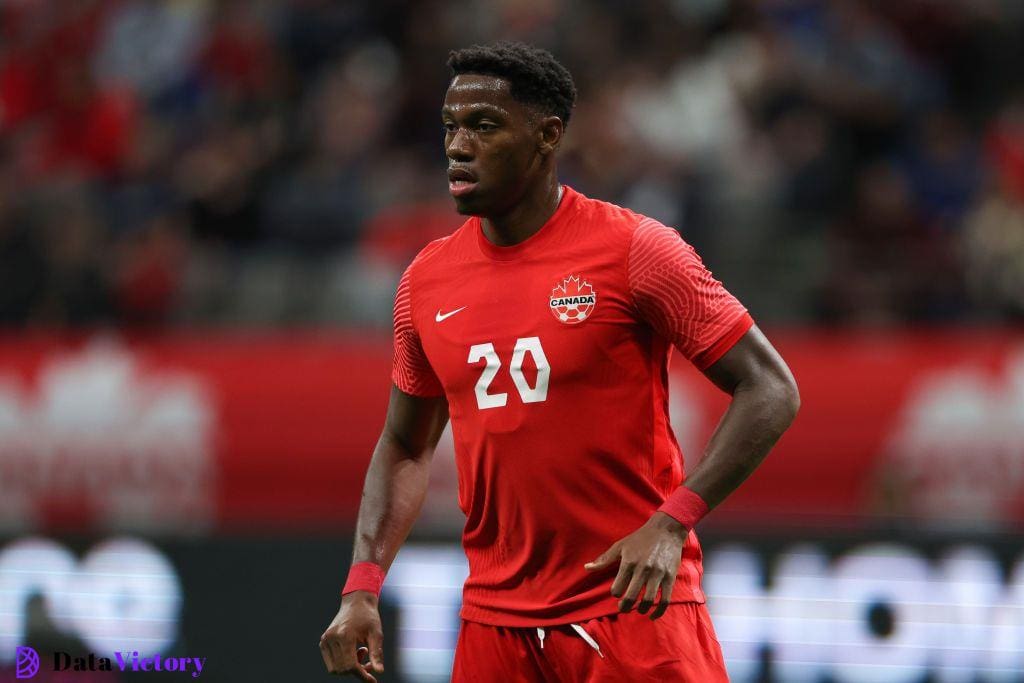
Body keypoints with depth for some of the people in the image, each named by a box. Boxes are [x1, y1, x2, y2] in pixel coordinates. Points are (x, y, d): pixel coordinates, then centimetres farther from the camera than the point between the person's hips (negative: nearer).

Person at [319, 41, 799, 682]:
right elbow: (405, 449, 18)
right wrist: (363, 586, 3)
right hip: (496, 622, 5)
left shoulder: (634, 250, -9)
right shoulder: (426, 279, 7)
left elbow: (771, 391, -9)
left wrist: (671, 523, -20)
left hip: (633, 601, -5)